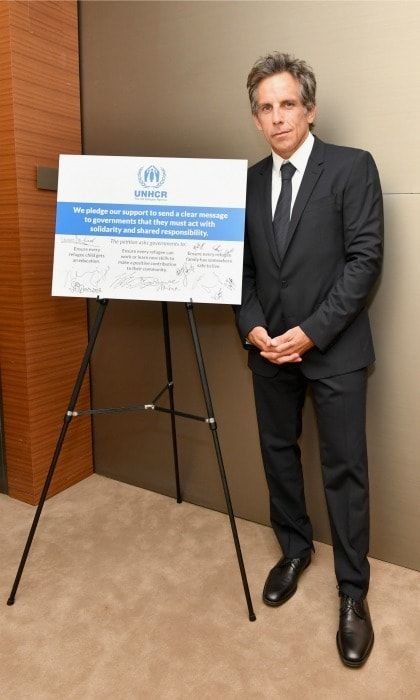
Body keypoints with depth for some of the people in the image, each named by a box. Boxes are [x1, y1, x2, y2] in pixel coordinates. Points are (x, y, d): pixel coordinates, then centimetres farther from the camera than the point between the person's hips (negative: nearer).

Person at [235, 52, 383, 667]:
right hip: (269, 347, 5)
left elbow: (365, 258, -10)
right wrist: (252, 326, -6)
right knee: (278, 453, 15)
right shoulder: (249, 181, 10)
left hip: (333, 348, -4)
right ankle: (295, 550, 37)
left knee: (344, 470, 2)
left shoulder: (353, 167, -4)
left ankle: (353, 593, 20)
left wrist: (311, 331, -16)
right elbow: (241, 264, 10)